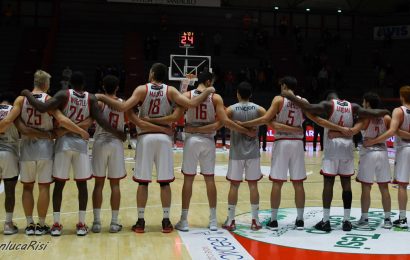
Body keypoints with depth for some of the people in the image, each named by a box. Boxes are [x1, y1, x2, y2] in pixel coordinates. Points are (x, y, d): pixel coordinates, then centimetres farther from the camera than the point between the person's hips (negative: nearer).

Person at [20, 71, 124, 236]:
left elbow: (42, 108, -17)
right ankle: (81, 224, 8)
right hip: (81, 143, 1)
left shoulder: (63, 95, -5)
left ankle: (56, 224, 8)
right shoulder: (91, 98, 0)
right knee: (82, 184, 7)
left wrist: (27, 94, -1)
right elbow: (100, 120, -8)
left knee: (59, 184, 6)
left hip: (63, 142, -1)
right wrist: (117, 133, 3)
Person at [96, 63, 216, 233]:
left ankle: (140, 222, 7)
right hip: (164, 137, 1)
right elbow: (191, 104, -7)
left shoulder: (142, 89, -2)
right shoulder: (170, 91, 1)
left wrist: (102, 98, -2)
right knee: (165, 182, 4)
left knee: (142, 181, 4)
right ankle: (166, 221, 8)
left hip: (145, 137, -1)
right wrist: (208, 91, 8)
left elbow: (123, 107, -12)